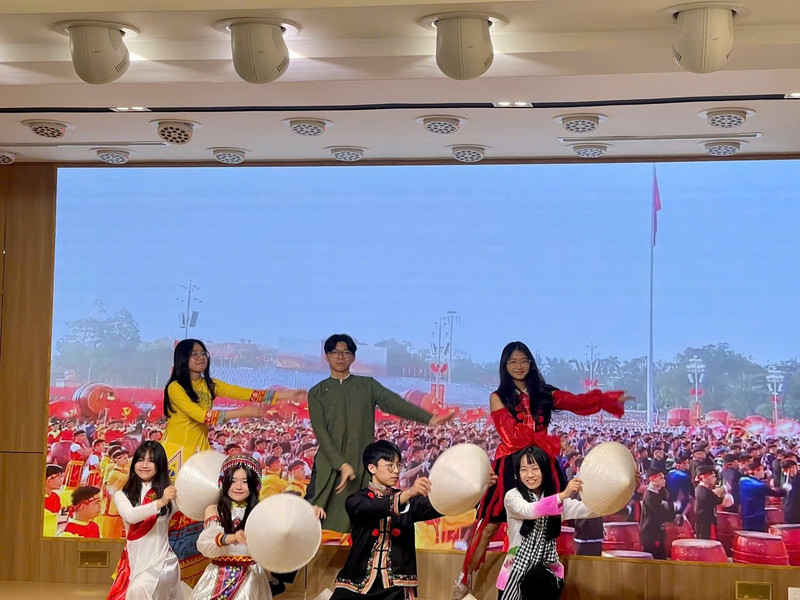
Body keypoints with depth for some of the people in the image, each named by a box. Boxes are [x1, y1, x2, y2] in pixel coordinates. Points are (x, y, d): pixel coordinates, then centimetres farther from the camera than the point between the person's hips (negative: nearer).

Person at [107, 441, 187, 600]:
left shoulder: (168, 492, 1)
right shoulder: (122, 495, 2)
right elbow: (130, 515, -18)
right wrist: (160, 503, -33)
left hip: (161, 562, -3)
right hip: (134, 562, 3)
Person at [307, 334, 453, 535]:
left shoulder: (367, 386, 9)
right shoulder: (317, 393, 6)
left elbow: (395, 403, -6)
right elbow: (321, 432, -4)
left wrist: (429, 418, -23)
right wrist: (342, 464, -17)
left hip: (363, 467, 1)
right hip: (329, 467, -1)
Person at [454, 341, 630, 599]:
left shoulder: (543, 394, 10)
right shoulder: (498, 397, 0)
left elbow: (577, 402, -2)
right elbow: (512, 435, -11)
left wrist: (610, 400, -13)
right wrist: (550, 442, -16)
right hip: (509, 465, -3)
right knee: (489, 527, 0)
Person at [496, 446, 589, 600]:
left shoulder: (557, 500, 6)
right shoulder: (512, 496, -2)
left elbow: (591, 510, -8)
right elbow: (529, 511, -24)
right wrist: (563, 495, -36)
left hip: (547, 569, 0)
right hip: (517, 569, 0)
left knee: (536, 578, -32)